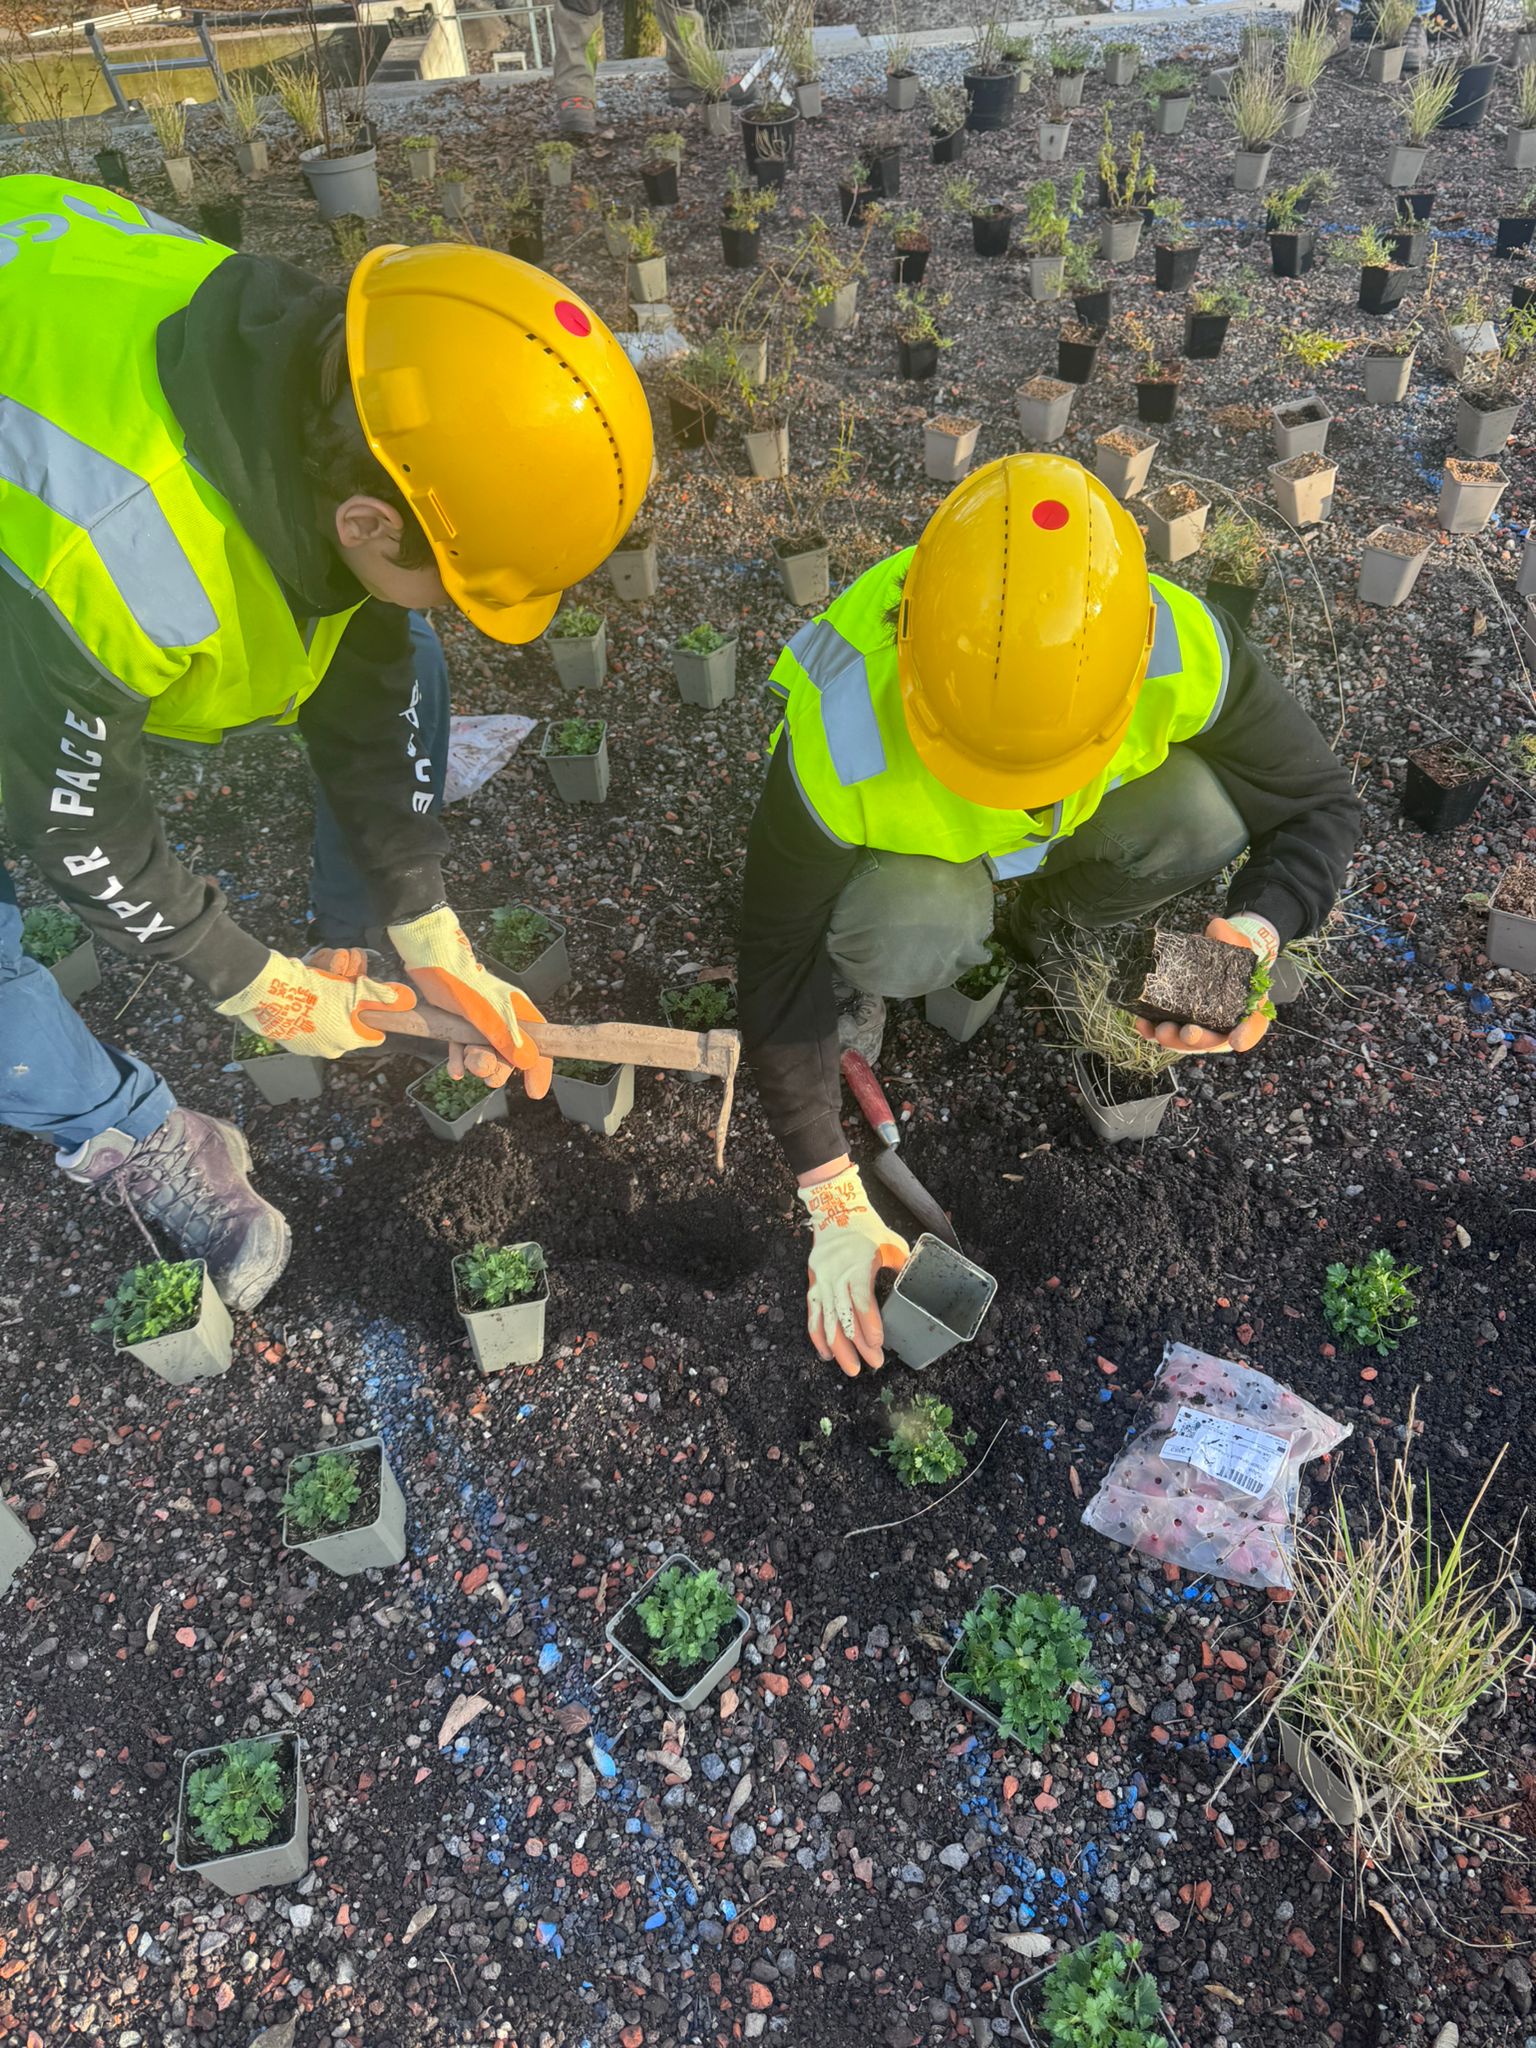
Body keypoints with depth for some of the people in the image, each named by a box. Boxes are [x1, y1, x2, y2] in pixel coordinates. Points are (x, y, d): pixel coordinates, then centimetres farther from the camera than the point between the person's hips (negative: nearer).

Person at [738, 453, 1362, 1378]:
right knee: (912, 938, -37)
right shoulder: (840, 751, -40)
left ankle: (1042, 921, 2)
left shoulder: (1185, 653, -33)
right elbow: (778, 962, -27)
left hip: (1078, 816, 3)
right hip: (914, 841, -3)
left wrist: (1261, 930, -38)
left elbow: (1320, 804, -16)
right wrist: (834, 1199, -24)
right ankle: (869, 966, 1)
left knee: (1206, 810, -28)